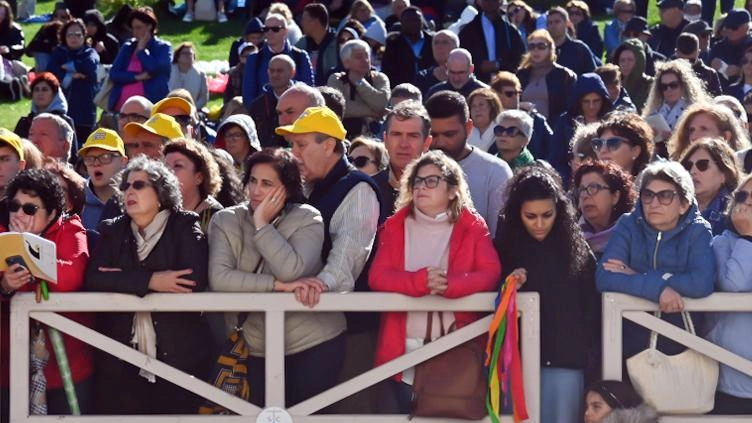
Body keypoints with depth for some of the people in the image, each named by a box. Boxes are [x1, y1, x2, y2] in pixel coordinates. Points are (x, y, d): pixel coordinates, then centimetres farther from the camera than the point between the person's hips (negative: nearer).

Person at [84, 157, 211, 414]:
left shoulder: (185, 228, 2)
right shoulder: (112, 231, 11)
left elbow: (196, 281, -15)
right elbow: (94, 279, -6)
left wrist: (124, 280, -10)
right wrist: (150, 281, -17)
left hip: (178, 357, -2)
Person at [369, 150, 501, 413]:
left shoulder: (472, 227, 3)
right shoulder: (394, 227, 7)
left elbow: (491, 275, -9)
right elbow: (377, 277, -4)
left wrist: (449, 285, -26)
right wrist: (421, 281, -22)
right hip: (404, 351, 2)